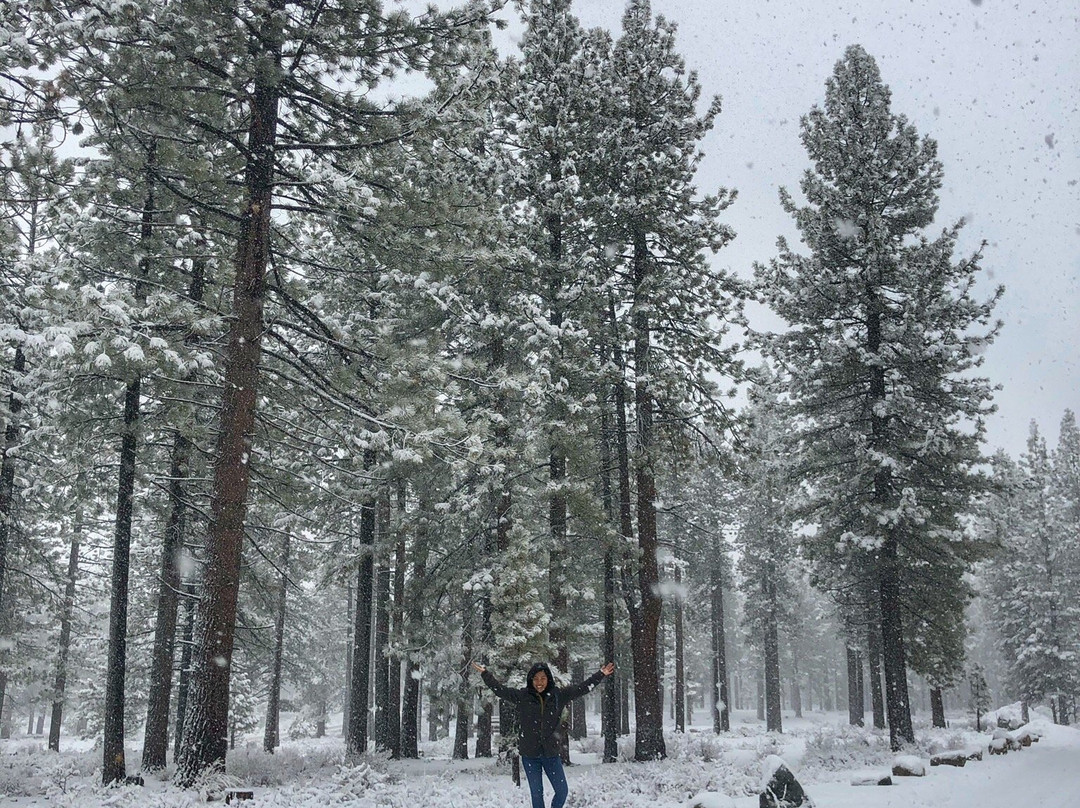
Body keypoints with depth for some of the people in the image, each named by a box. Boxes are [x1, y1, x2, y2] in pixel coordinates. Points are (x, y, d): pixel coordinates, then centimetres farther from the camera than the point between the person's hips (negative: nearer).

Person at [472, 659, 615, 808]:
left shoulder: (559, 695, -2)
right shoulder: (522, 695, -5)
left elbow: (582, 687, 4)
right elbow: (500, 689, -1)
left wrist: (601, 674, 5)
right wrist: (485, 673, -5)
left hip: (551, 753, 2)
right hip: (530, 754, -1)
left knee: (562, 791, 4)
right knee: (537, 793, 6)